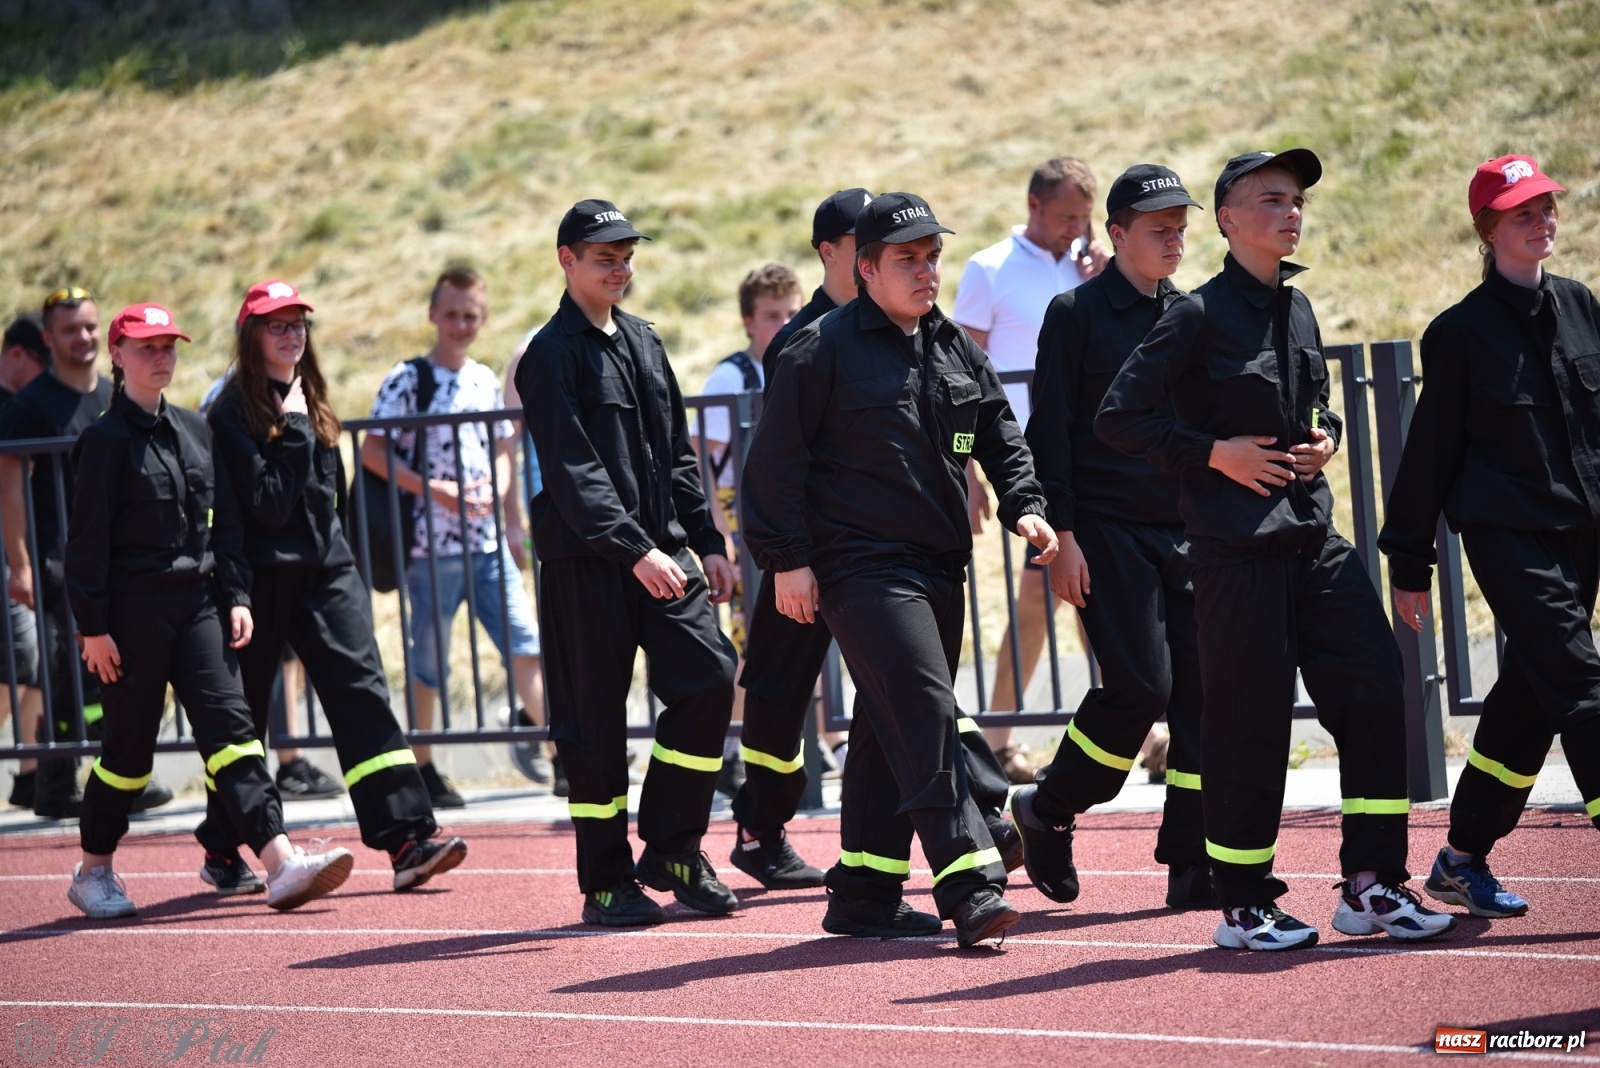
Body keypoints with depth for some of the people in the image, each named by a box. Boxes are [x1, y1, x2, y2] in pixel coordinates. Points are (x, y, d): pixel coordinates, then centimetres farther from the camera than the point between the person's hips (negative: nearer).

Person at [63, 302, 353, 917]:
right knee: (130, 744, 2)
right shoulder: (106, 439, -6)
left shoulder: (193, 430, 13)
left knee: (229, 727, -6)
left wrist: (234, 597, 8)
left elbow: (223, 520, 16)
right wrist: (94, 627, -12)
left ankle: (281, 864, -17)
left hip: (196, 602, 5)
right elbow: (87, 539, -8)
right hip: (135, 608, -5)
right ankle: (93, 871, 19)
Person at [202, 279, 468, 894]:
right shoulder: (234, 411, -7)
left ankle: (408, 841, -17)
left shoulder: (312, 403, 14)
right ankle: (221, 853, 20)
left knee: (362, 692, -9)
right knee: (244, 711, 5)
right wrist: (294, 431, -15)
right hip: (264, 574, -5)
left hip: (325, 567, 5)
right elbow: (266, 504, -15)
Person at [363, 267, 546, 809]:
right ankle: (423, 770, 14)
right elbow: (372, 452, -9)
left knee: (525, 645, -3)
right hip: (434, 545, -5)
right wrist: (433, 489, -18)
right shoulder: (408, 379, -5)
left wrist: (496, 489, -2)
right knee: (430, 662, 4)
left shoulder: (485, 379, 12)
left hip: (488, 541, 5)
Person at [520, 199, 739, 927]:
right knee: (594, 720, -2)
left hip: (660, 550, 6)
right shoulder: (552, 355, -8)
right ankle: (606, 882, 7)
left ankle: (672, 850, 8)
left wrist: (707, 541, 13)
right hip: (585, 562, -6)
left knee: (709, 677, -5)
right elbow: (573, 472, -18)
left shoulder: (643, 343, 16)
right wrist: (634, 551, -27)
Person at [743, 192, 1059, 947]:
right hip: (861, 566, -7)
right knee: (925, 713, -17)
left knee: (891, 726, 10)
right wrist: (789, 558, -11)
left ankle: (863, 896, 17)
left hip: (938, 566, 8)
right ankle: (968, 887, -22)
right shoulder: (824, 349, -6)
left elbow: (1001, 438, 19)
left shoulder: (955, 350, 14)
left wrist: (1025, 506, 1)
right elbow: (777, 458, -7)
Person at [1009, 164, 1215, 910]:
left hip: (1185, 527, 5)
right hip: (1107, 530, -5)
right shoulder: (1077, 312, -2)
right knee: (1139, 684, -13)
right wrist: (1062, 536, -10)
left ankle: (1194, 864, 3)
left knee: (1203, 687, -2)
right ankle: (1046, 810, 9)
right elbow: (1050, 430, -4)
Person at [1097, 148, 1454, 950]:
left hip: (1312, 532, 7)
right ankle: (1243, 905, 9)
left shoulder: (1297, 309, 13)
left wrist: (1324, 438, 8)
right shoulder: (1200, 314, -8)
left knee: (1374, 686, -1)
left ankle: (1370, 884, 5)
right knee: (1249, 719, -2)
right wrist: (1213, 453, -13)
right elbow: (1120, 416, -9)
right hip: (1237, 543, -7)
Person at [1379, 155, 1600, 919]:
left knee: (1528, 698, 10)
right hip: (1507, 532, -6)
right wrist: (1409, 563, -1)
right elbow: (1431, 449, -2)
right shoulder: (1461, 331, -4)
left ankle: (1463, 858, 23)